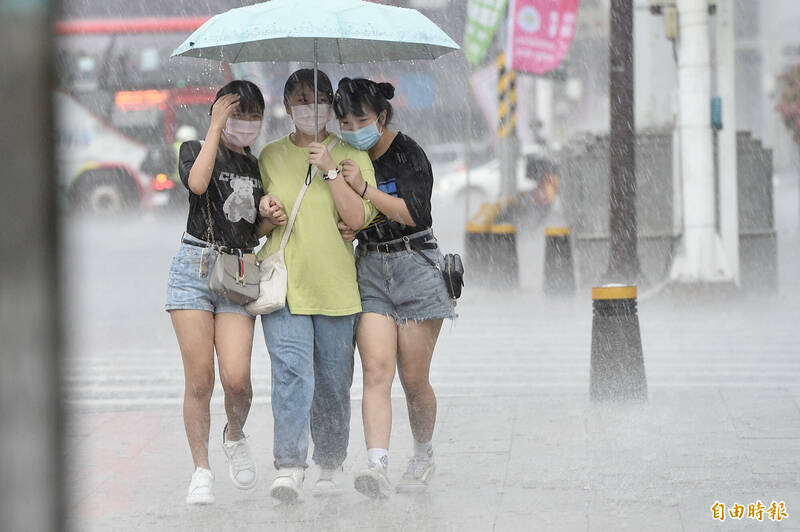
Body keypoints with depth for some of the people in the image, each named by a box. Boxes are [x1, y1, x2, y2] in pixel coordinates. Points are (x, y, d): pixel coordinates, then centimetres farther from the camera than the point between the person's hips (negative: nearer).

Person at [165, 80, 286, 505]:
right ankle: (201, 471, 5)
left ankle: (235, 436, 17)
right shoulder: (195, 149, 6)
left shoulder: (256, 167, 19)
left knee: (236, 377, -13)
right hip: (196, 266, -3)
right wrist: (215, 127, -10)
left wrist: (271, 218, 1)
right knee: (199, 380, -6)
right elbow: (198, 183, -17)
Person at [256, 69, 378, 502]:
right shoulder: (270, 156, 12)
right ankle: (289, 467, -23)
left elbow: (358, 218, -6)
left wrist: (330, 171, -12)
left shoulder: (351, 157, 6)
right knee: (291, 370, -17)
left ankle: (331, 465, 23)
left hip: (335, 284, 0)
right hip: (282, 279, 0)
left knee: (333, 381, 6)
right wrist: (265, 213, -1)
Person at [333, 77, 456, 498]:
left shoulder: (407, 154, -7)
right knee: (376, 369, -13)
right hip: (370, 268, 4)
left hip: (415, 265, -4)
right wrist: (343, 229, -2)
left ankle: (423, 456, 25)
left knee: (413, 378, 1)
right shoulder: (346, 159, 9)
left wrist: (364, 189, -22)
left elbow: (414, 213, -18)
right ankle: (377, 465, -25)